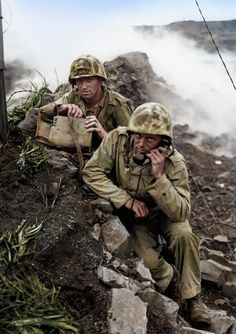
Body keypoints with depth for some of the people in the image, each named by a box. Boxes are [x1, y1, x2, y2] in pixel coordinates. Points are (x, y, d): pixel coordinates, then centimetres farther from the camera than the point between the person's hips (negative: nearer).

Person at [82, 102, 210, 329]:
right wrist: (128, 200, -28)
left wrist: (159, 177, -41)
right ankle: (173, 281, 12)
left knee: (184, 235, -29)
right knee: (148, 261, -23)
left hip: (163, 214, 0)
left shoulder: (174, 163, -25)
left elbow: (180, 213, -29)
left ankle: (192, 297, -7)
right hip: (132, 217, 0)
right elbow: (91, 172, -23)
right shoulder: (118, 139, -24)